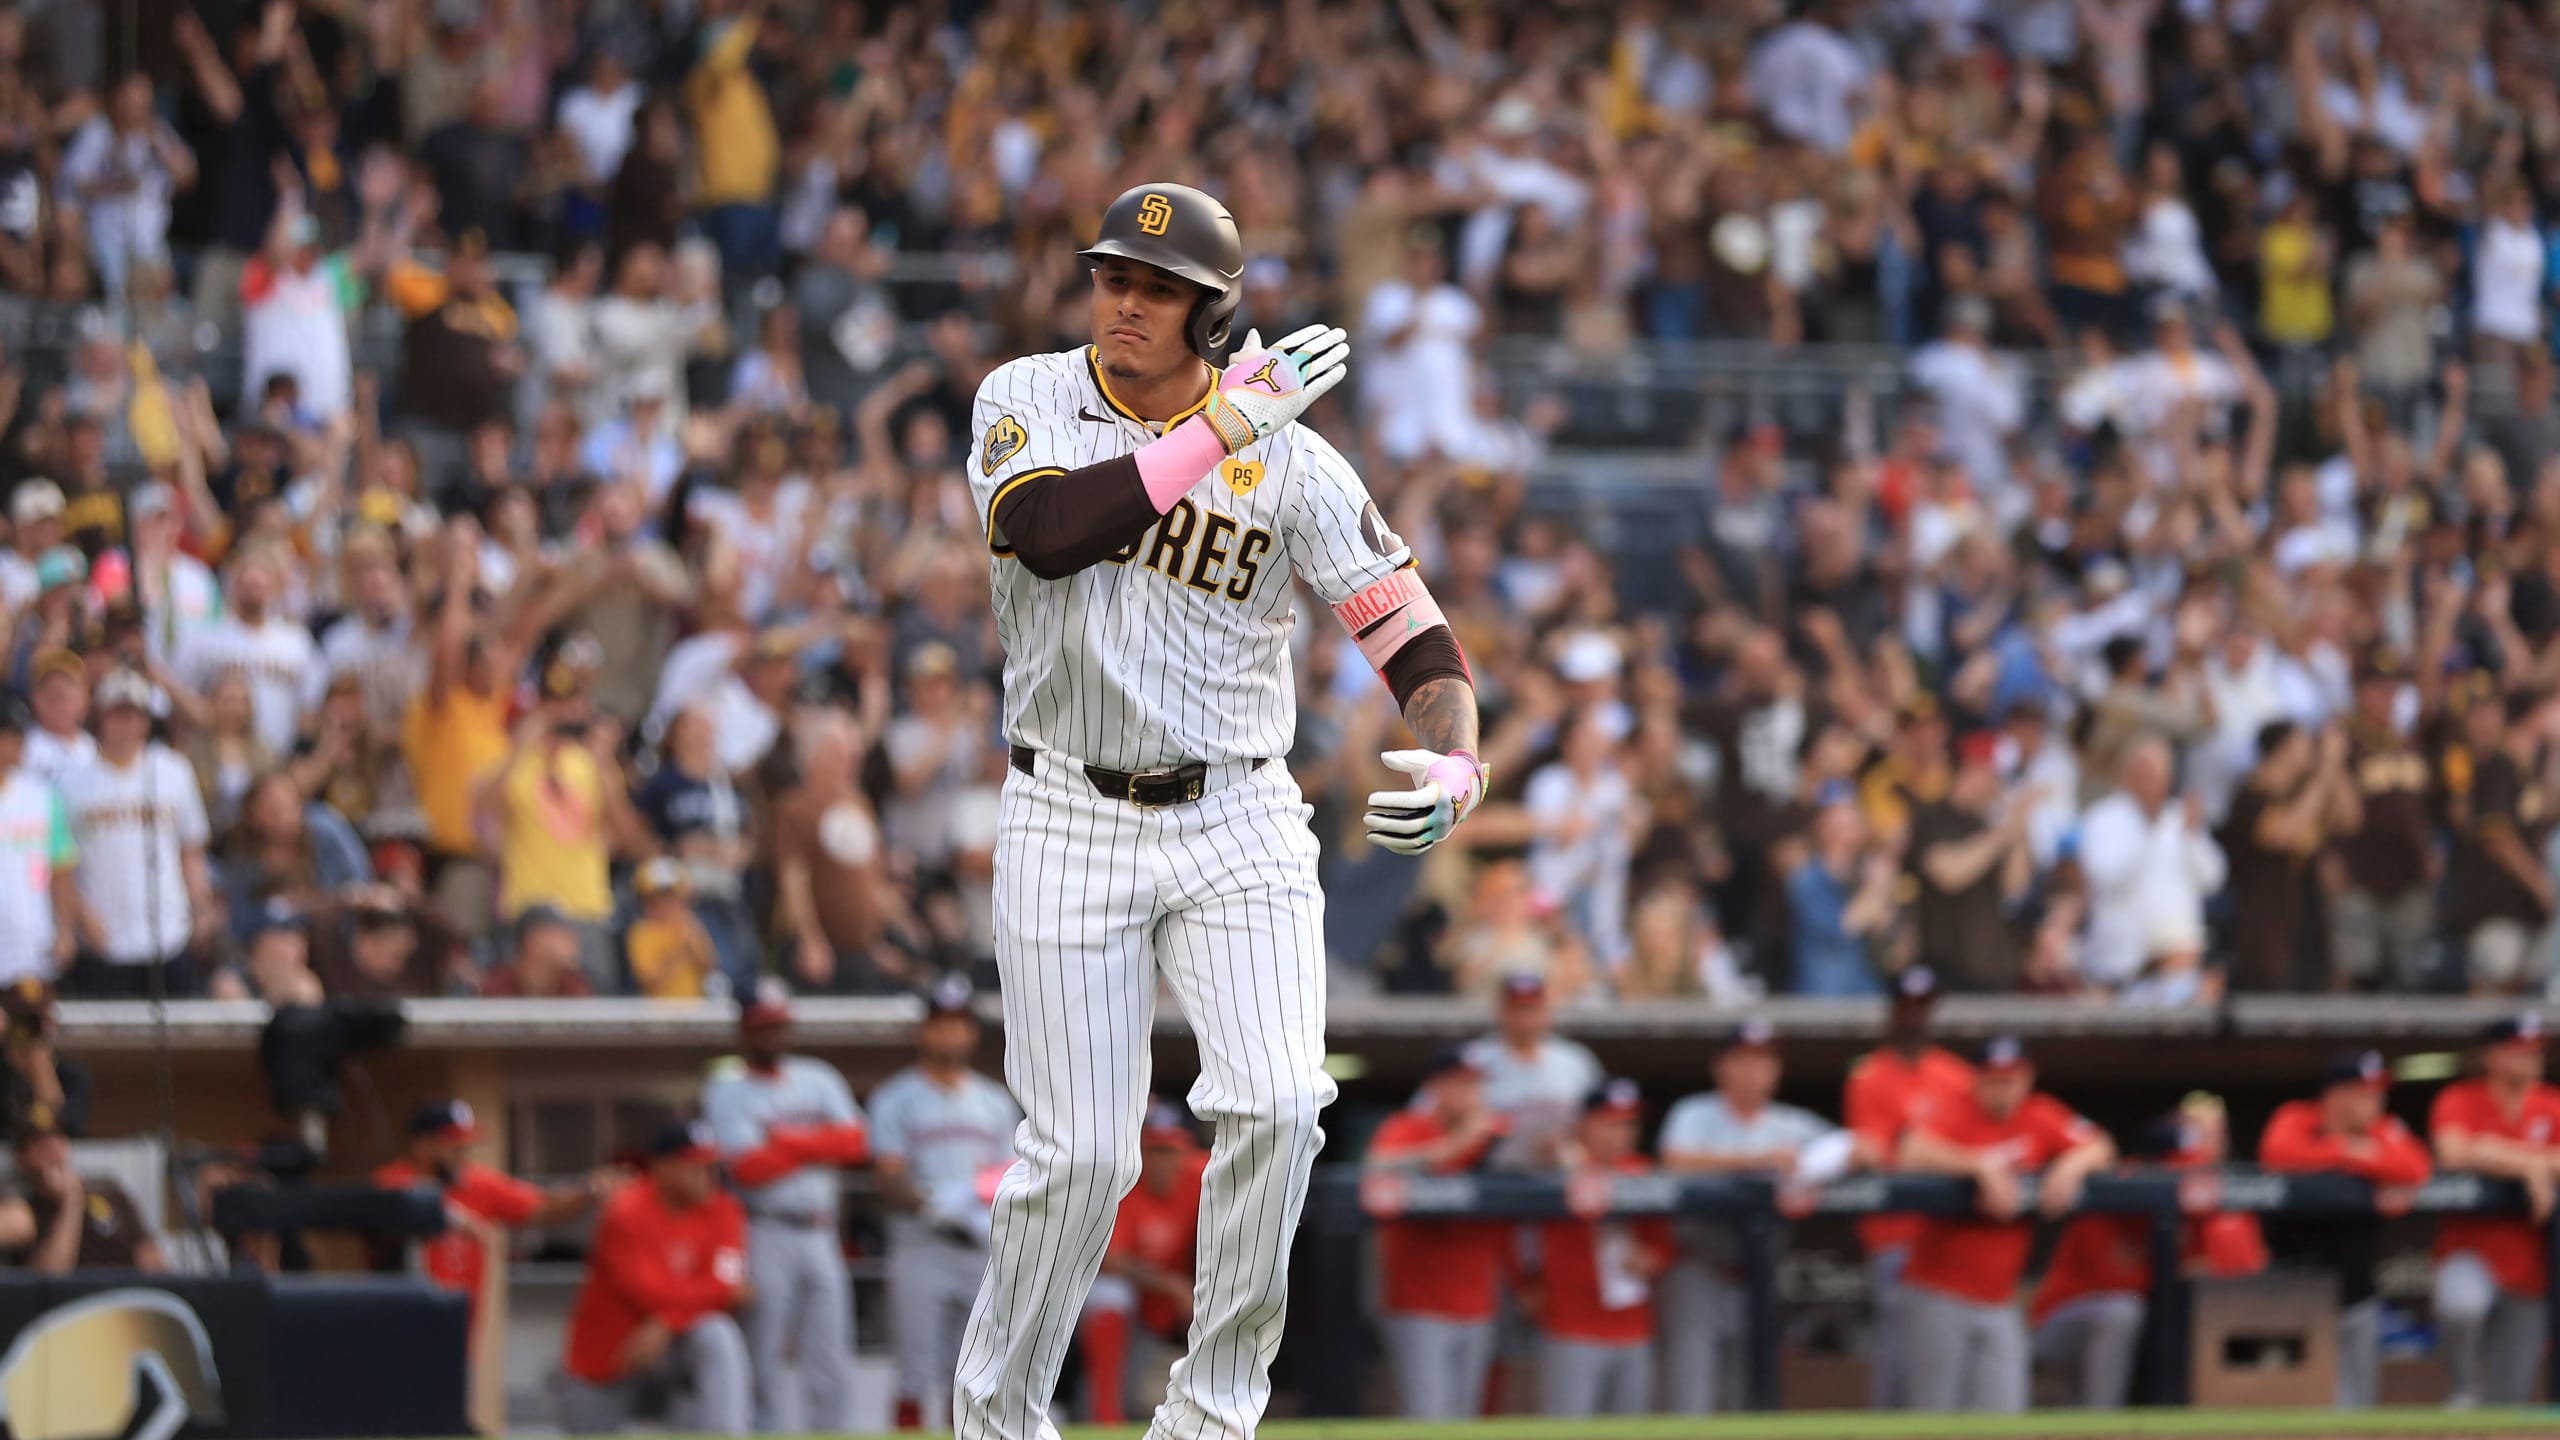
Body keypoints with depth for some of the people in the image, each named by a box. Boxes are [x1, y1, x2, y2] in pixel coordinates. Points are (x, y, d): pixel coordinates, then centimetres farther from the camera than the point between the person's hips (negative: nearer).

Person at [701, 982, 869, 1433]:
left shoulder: (817, 1079, 13)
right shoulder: (727, 1091, -2)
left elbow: (855, 1142, 0)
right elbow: (748, 1168, -16)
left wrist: (785, 1139, -9)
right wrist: (817, 1146, -6)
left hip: (820, 1235, 5)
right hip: (765, 1237, -5)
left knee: (832, 1358, 3)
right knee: (770, 1360, -6)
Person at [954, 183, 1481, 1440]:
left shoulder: (1293, 462, -3)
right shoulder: (1027, 401, -1)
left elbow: (1413, 636, -5)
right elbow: (1046, 532, -23)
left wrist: (1454, 767, -25)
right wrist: (1218, 429, -23)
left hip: (1239, 827, 0)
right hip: (1070, 825, 0)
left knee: (1275, 1103, -19)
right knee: (1081, 1152, -2)